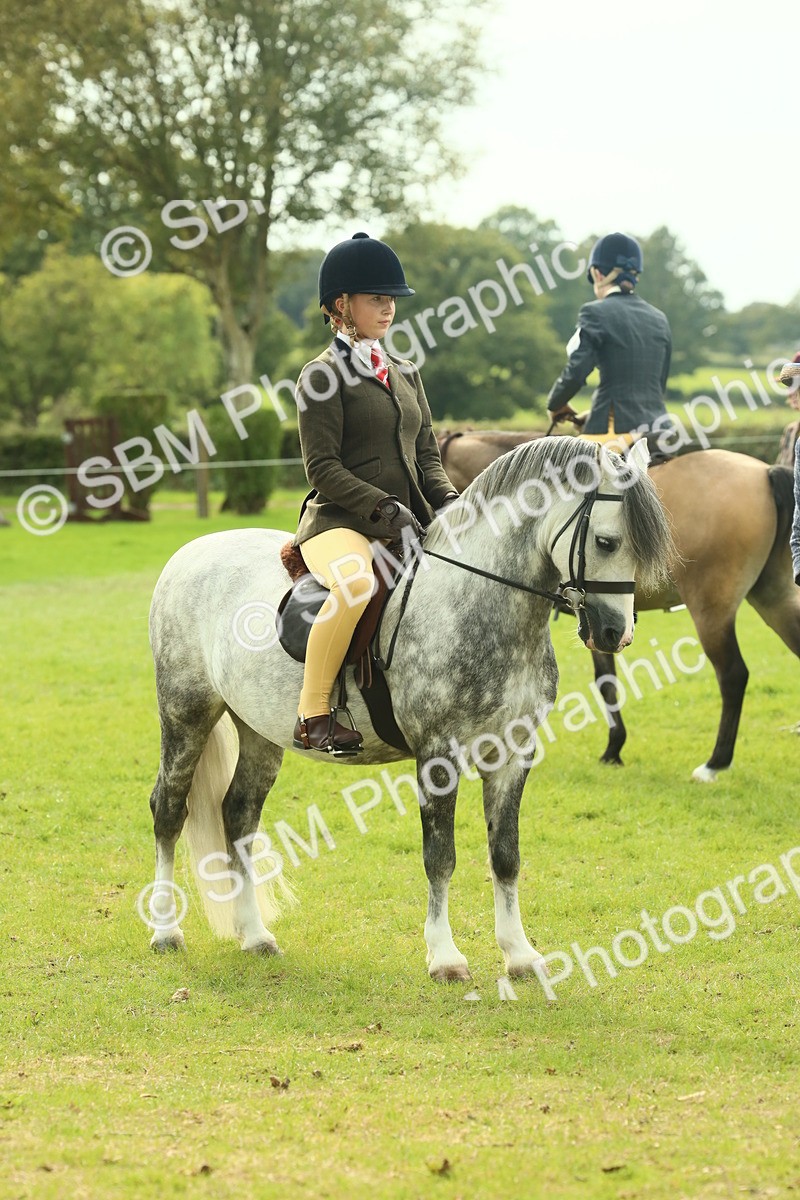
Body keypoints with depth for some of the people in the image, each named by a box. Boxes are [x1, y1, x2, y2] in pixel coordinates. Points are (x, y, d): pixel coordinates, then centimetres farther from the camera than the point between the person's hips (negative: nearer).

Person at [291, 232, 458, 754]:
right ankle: (313, 715, -26)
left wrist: (449, 503, -2)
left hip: (408, 523, 7)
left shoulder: (405, 372, 18)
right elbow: (324, 469, -11)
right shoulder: (323, 377, -4)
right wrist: (386, 507, -20)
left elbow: (428, 455, 18)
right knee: (356, 583, -39)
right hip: (339, 521, -7)